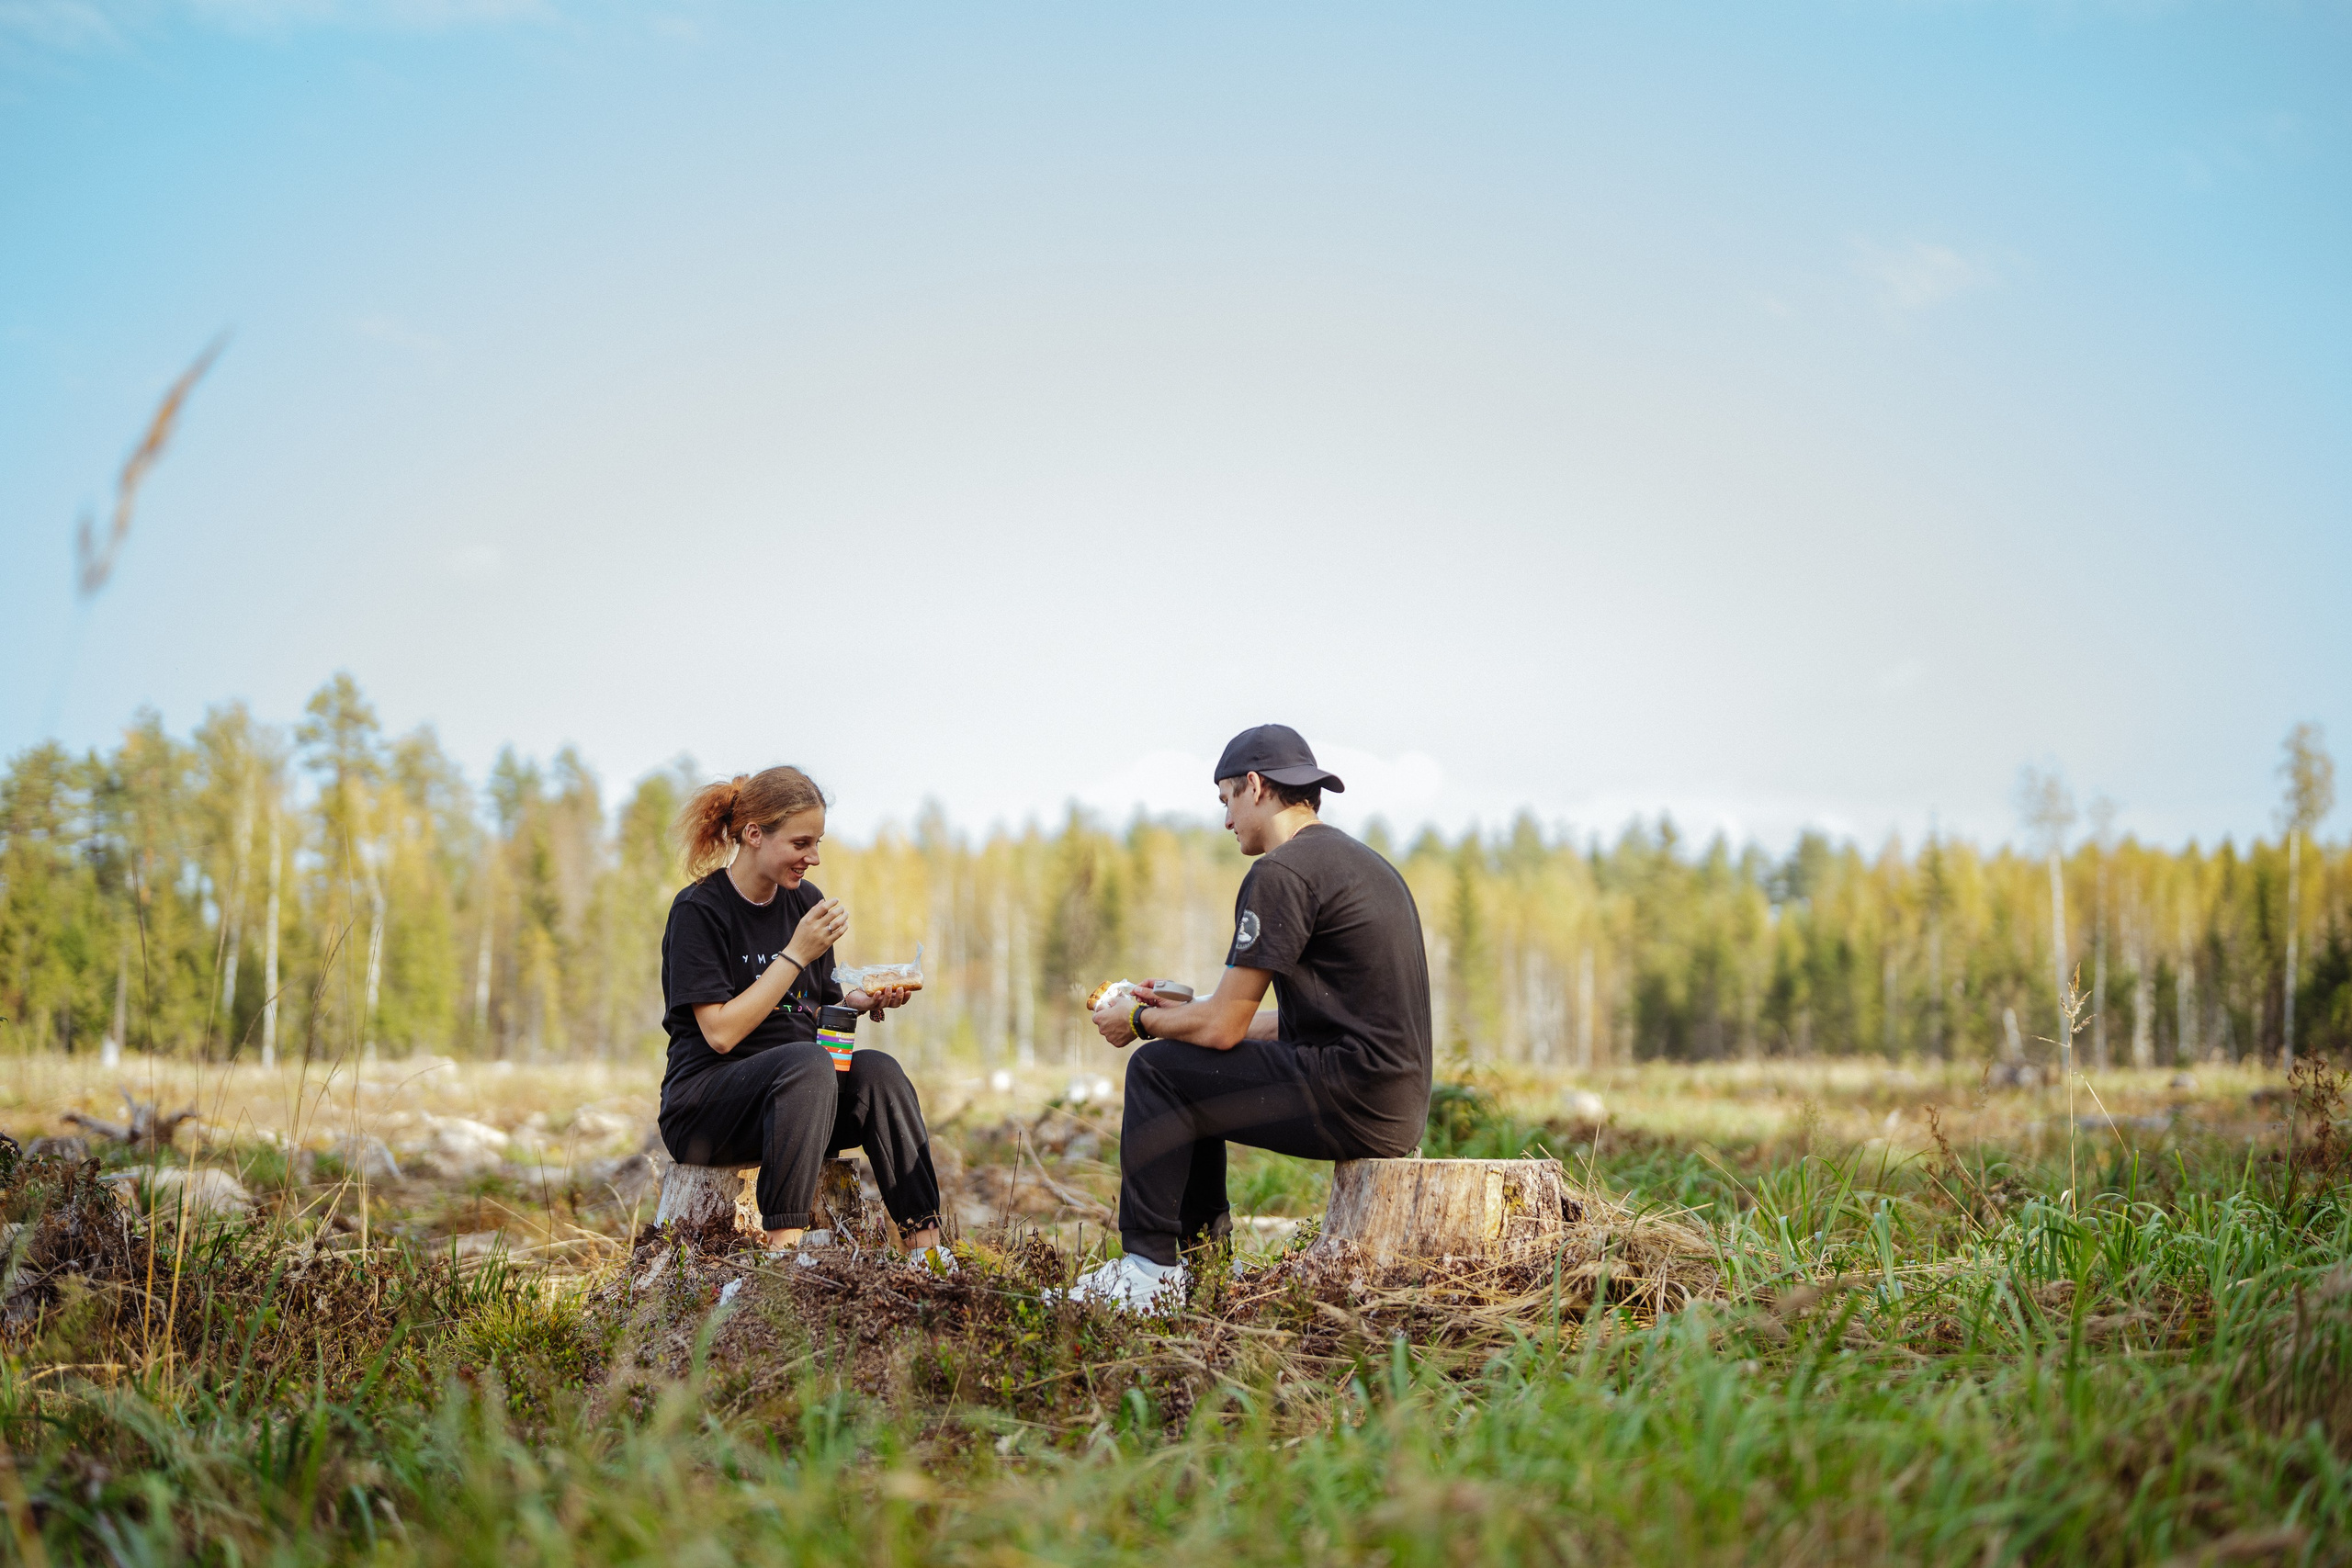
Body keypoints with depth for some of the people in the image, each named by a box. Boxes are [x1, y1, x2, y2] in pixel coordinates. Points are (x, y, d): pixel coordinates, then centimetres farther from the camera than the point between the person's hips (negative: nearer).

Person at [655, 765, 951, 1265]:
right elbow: (721, 1033, -17)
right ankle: (784, 1247, -41)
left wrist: (866, 1001, -3)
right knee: (806, 1061, -35)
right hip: (703, 1105, -6)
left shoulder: (805, 901, 10)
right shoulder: (698, 910, -10)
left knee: (877, 1070, -24)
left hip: (796, 1093, 6)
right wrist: (796, 955, -18)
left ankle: (926, 1247, -31)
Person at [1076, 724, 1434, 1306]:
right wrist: (1176, 1011, 24)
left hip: (1356, 1102, -10)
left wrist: (1140, 1021, 7)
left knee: (1157, 1072, -3)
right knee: (1191, 1081, 21)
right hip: (1397, 1100, 10)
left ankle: (1150, 1268, 1)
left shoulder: (1281, 872, -12)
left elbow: (1223, 1028, -12)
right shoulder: (1357, 861, 19)